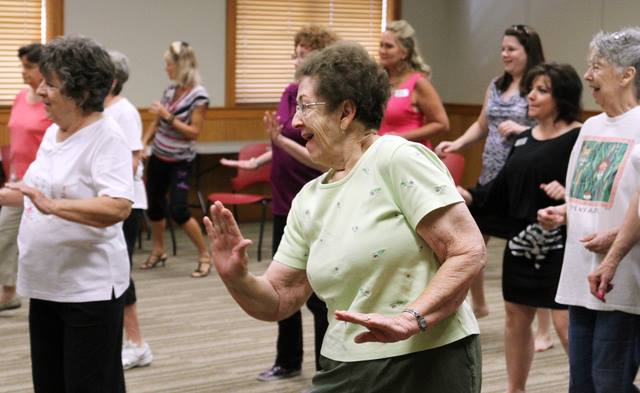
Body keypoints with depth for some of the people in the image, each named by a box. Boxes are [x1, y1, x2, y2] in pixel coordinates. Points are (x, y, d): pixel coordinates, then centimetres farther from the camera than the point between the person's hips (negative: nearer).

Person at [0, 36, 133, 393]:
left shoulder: (106, 137, -17)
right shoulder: (52, 132, 9)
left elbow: (118, 207, -30)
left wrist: (53, 206, -38)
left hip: (89, 288, -8)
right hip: (45, 284, 8)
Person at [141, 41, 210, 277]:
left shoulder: (199, 96, -16)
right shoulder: (171, 89, 2)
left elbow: (194, 132, -17)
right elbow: (157, 122, 12)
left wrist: (168, 116, -22)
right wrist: (142, 145, 3)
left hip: (180, 161, -6)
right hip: (158, 157, 6)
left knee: (178, 211, -12)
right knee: (154, 205, 13)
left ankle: (204, 255, 3)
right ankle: (158, 251, 33)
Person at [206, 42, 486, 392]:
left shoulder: (398, 159, -11)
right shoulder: (309, 200, 9)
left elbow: (469, 252, -16)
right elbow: (278, 300, 11)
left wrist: (411, 319, -25)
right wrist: (235, 278, -8)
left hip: (427, 363, -6)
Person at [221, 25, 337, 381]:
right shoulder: (291, 93, 7)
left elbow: (325, 161, -23)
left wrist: (281, 139, -29)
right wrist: (257, 162, 10)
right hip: (285, 204, 8)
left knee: (316, 293, 0)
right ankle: (288, 361, 31)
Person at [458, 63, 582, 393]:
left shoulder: (579, 139, -10)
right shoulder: (524, 139, 12)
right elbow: (501, 189, 12)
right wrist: (469, 196, 0)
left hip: (559, 244, -8)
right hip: (520, 241, 8)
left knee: (566, 323, -8)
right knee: (516, 316, 15)